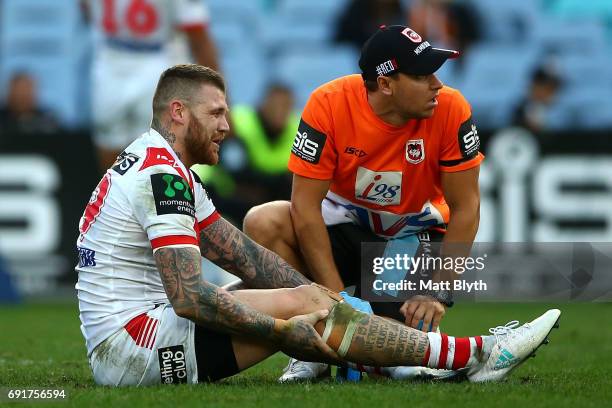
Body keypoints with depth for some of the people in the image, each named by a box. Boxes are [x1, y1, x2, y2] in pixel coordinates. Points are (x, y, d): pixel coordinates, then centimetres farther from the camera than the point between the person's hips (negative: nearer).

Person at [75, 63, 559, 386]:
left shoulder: (164, 168, 18)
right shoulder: (162, 174, -15)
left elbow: (245, 257, 17)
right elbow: (190, 298, -24)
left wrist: (322, 297, 7)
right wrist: (283, 329, -17)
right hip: (132, 346, -10)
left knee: (306, 297, 9)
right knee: (303, 305, -12)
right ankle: (476, 355, -8)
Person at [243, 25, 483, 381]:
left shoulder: (451, 109, -21)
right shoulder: (329, 104, -23)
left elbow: (465, 208, -13)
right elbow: (306, 207, -21)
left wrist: (438, 294, -21)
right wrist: (337, 297, -26)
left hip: (415, 235, -1)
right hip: (344, 222, 1)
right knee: (263, 223, -28)